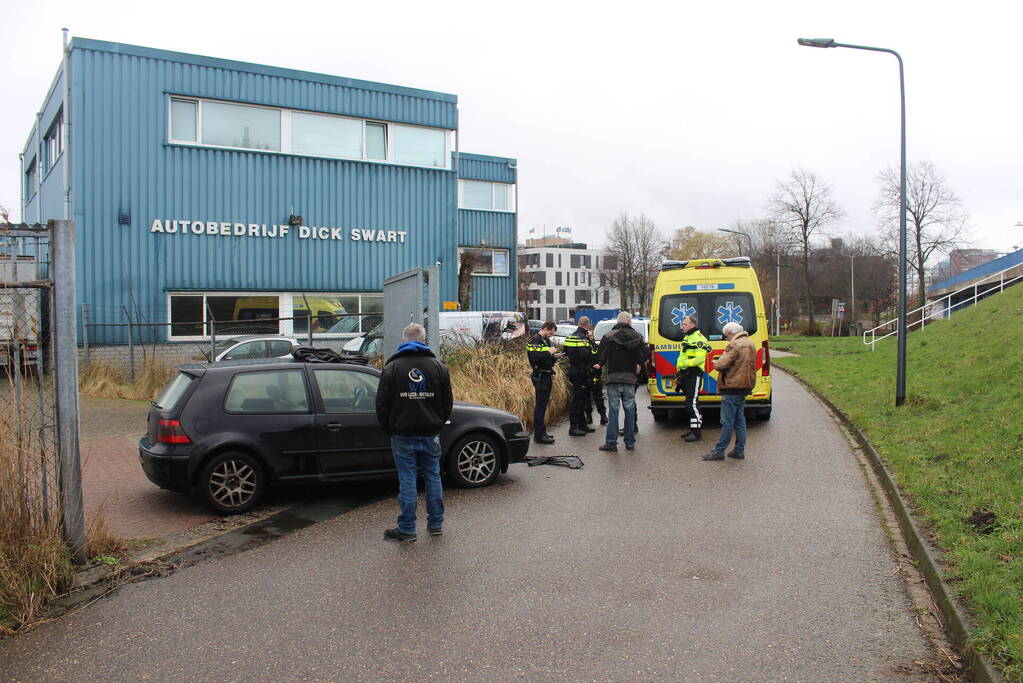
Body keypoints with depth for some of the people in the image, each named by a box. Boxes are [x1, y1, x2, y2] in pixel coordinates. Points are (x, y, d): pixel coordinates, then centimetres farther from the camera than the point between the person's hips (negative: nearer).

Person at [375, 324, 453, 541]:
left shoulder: (392, 367, -4)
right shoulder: (438, 366, 2)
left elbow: (382, 404, -3)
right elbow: (447, 403, 6)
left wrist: (389, 428, 9)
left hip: (403, 435, -2)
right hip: (430, 434, 2)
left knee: (407, 480, 2)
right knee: (433, 477, 11)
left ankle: (407, 529, 8)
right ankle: (436, 524, 19)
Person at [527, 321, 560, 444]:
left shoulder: (546, 341, 20)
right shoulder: (535, 341, -12)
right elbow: (535, 358, -26)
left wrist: (554, 357, 7)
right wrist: (549, 352, -18)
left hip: (547, 376, 10)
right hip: (540, 377, -10)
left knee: (543, 405, 13)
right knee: (540, 406, -8)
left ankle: (540, 432, 21)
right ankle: (539, 435, -5)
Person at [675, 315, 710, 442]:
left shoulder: (698, 338, -13)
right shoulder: (687, 337, 19)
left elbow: (700, 359, -23)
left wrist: (685, 363, -27)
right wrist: (679, 370, 22)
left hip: (694, 374, -10)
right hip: (685, 374, 10)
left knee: (692, 403, -12)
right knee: (690, 402, 14)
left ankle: (697, 432, -9)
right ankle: (694, 428, 23)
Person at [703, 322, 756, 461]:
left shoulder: (735, 345, -16)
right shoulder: (749, 344, 15)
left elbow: (721, 364, -21)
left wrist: (716, 362, 0)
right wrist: (723, 359, 11)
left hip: (733, 388, -10)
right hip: (745, 386, 10)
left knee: (727, 421, -4)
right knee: (739, 420, 14)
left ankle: (719, 451, 1)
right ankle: (739, 451, 17)